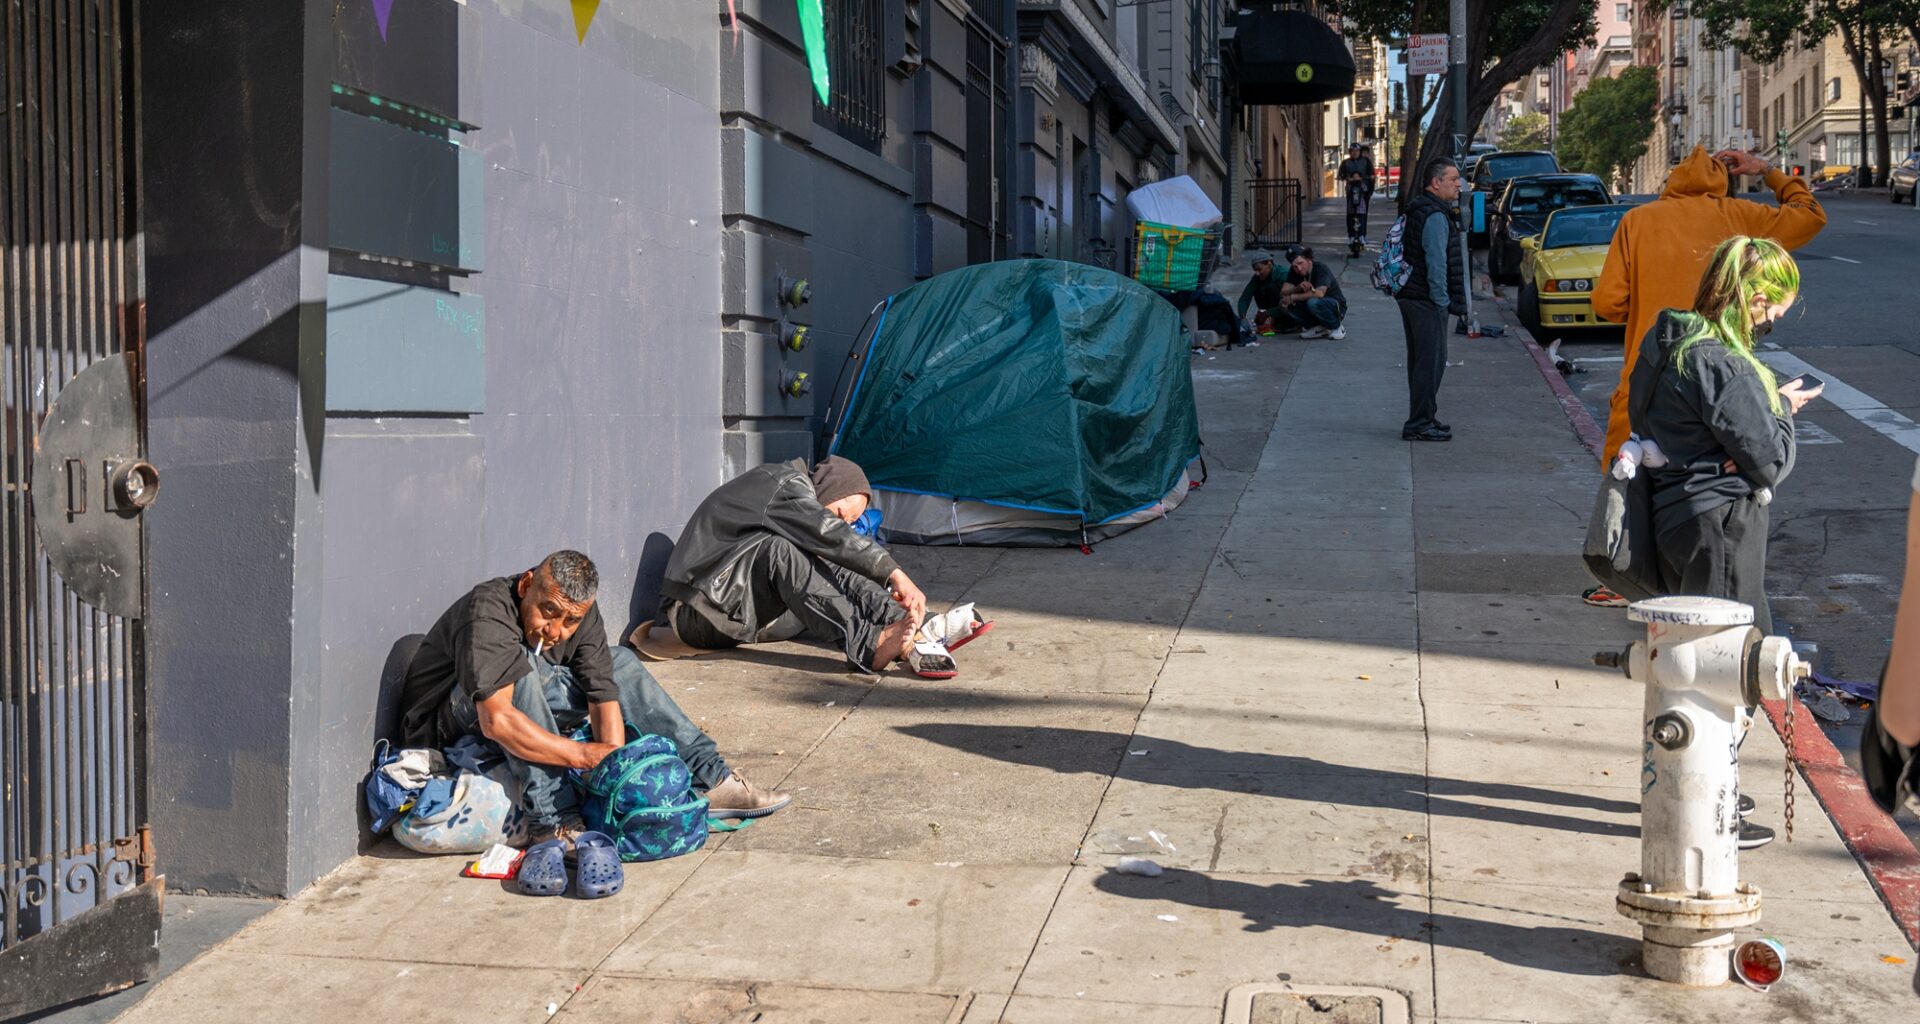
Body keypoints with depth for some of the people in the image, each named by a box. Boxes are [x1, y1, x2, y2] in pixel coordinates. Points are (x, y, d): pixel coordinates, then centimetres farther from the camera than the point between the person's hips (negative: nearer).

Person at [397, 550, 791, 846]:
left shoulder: (578, 611, -10)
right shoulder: (489, 614, -33)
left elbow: (604, 697, -13)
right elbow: (496, 721, -43)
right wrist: (585, 755, -42)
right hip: (446, 732, -7)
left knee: (620, 665, 4)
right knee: (518, 667, -35)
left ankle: (710, 779, 2)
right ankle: (552, 822, -37)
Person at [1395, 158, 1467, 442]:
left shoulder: (1419, 211, 17)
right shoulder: (1435, 216, -17)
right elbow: (1436, 261, -22)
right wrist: (1442, 300, -17)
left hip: (1411, 297, 11)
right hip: (1427, 301, -11)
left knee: (1420, 360, 16)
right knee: (1431, 361, -8)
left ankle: (1422, 419, 23)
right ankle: (1419, 424, -7)